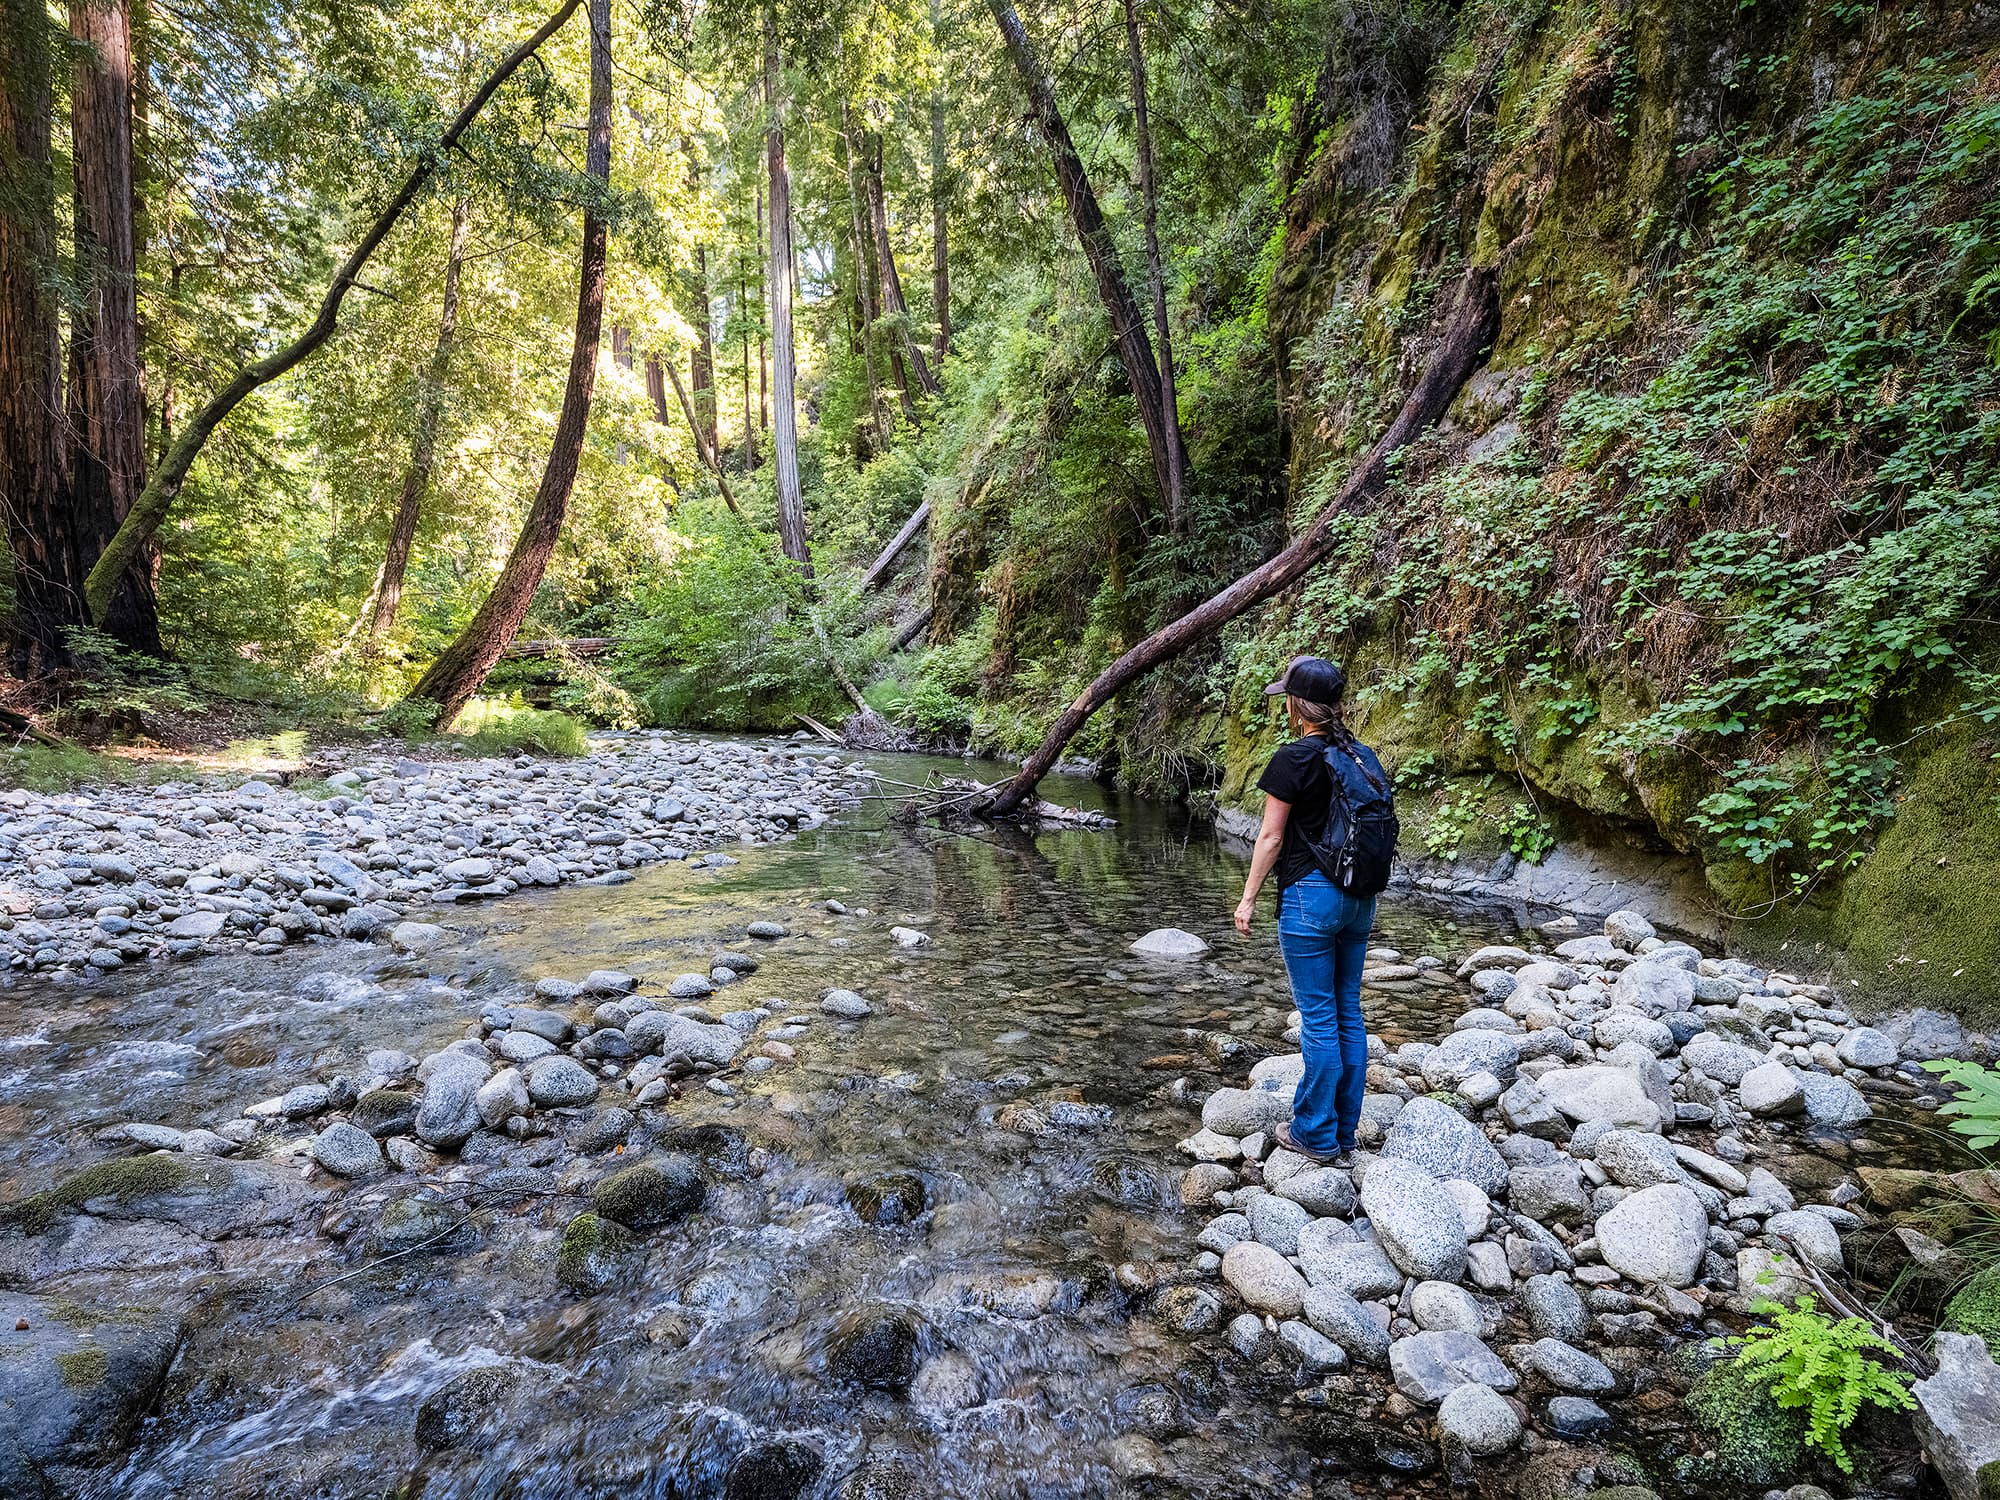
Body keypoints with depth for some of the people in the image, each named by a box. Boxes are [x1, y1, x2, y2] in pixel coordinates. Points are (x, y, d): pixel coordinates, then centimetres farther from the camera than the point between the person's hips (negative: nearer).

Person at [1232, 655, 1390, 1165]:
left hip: (1310, 894, -7)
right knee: (1349, 1012, 13)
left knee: (1319, 1016, 1)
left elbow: (1271, 837, -11)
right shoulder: (1364, 757, 7)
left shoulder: (1294, 759, -13)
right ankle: (1344, 1131, 24)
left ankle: (1316, 1133, 13)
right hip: (1359, 895, 7)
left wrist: (1248, 898, -2)